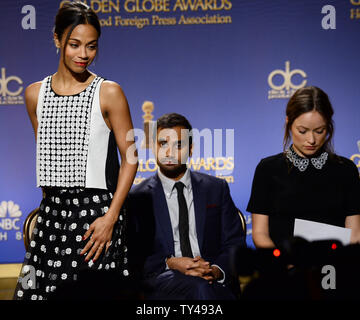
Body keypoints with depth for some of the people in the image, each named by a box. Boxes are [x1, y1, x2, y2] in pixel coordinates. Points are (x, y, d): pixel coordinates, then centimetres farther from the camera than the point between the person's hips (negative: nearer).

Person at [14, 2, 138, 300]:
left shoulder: (109, 93, -5)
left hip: (97, 211, -4)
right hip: (52, 211, 4)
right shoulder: (35, 93, 8)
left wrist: (110, 218, -11)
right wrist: (52, 202, 14)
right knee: (36, 291, 2)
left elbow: (130, 158, -5)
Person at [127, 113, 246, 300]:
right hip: (161, 281, -2)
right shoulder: (137, 198, 9)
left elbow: (235, 242, 11)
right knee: (199, 287, -35)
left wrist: (217, 270, -10)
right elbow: (133, 256, 5)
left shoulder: (216, 189, 15)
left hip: (214, 280, 2)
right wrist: (169, 263, -13)